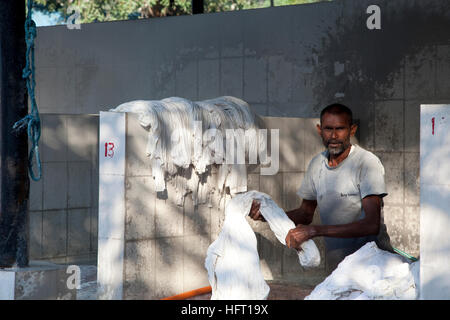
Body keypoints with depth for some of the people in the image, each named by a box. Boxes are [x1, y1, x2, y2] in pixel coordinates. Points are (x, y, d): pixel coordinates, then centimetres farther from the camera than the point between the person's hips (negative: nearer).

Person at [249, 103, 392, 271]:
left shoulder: (367, 162, -12)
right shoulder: (317, 164, 7)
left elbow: (372, 225, -22)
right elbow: (306, 213, 20)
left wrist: (315, 230, -25)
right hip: (336, 265, 5)